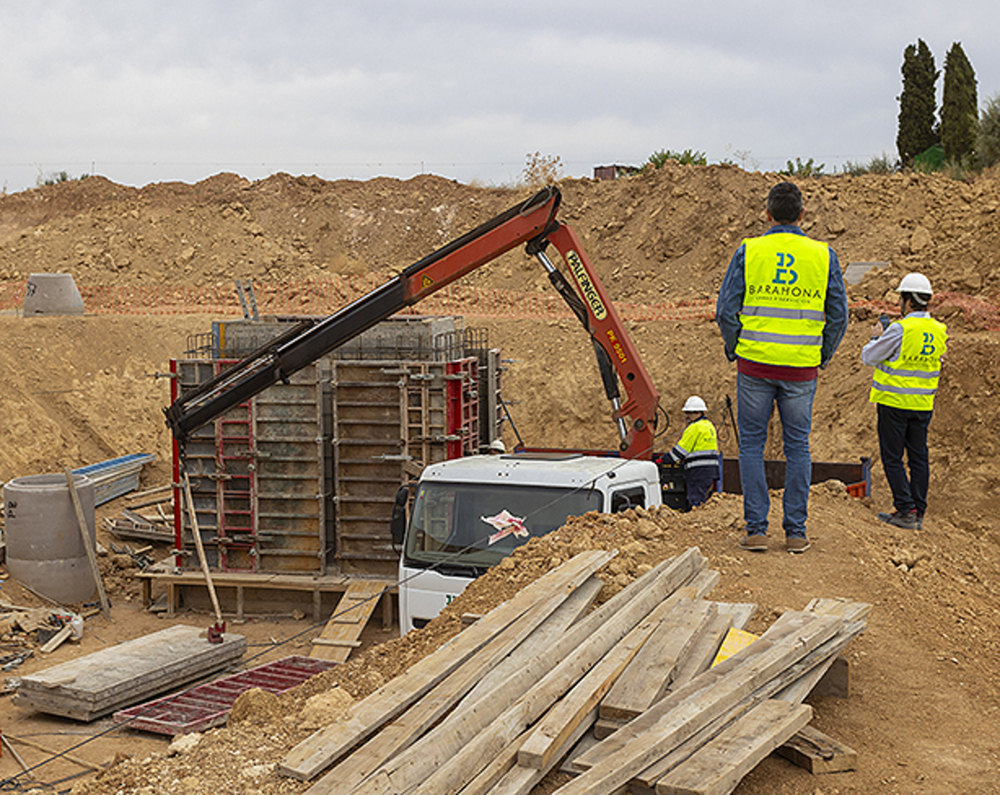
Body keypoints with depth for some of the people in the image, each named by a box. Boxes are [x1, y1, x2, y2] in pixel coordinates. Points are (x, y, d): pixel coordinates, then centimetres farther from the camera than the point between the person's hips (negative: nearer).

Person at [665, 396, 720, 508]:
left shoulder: (695, 427, -11)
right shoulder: (709, 425, 19)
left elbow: (681, 448, -11)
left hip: (699, 471, -10)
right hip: (711, 469, 10)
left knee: (695, 502, -10)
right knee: (702, 501, 13)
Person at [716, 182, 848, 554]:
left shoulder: (748, 252, -2)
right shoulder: (824, 256, 2)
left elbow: (726, 311, -4)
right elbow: (838, 316, 4)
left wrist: (734, 351, 10)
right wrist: (822, 357, 16)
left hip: (755, 365, -1)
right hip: (801, 369, 1)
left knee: (751, 445, 8)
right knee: (798, 448, 10)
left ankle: (756, 529, 5)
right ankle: (796, 532, 11)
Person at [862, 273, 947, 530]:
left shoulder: (900, 329, -18)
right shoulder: (940, 330, 4)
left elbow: (869, 357, -11)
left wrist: (876, 337, 8)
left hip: (894, 402, -6)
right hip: (923, 404, 6)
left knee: (892, 458, 1)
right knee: (918, 457, 11)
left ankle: (906, 510, -3)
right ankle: (918, 512, 13)